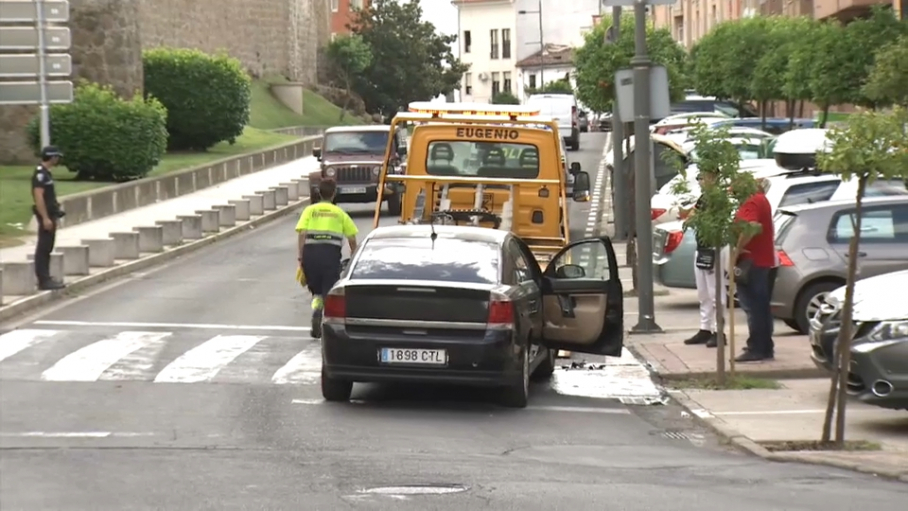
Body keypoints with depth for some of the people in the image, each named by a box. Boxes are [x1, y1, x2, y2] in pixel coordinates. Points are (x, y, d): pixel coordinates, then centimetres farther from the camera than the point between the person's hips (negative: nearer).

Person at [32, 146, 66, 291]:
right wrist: (45, 218, -26)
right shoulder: (40, 173, -16)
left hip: (50, 214, 10)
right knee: (43, 248, -7)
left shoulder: (46, 173, 14)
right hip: (46, 215, -10)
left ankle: (46, 278, 19)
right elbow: (38, 196, -23)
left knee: (47, 248, 13)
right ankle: (43, 280, -7)